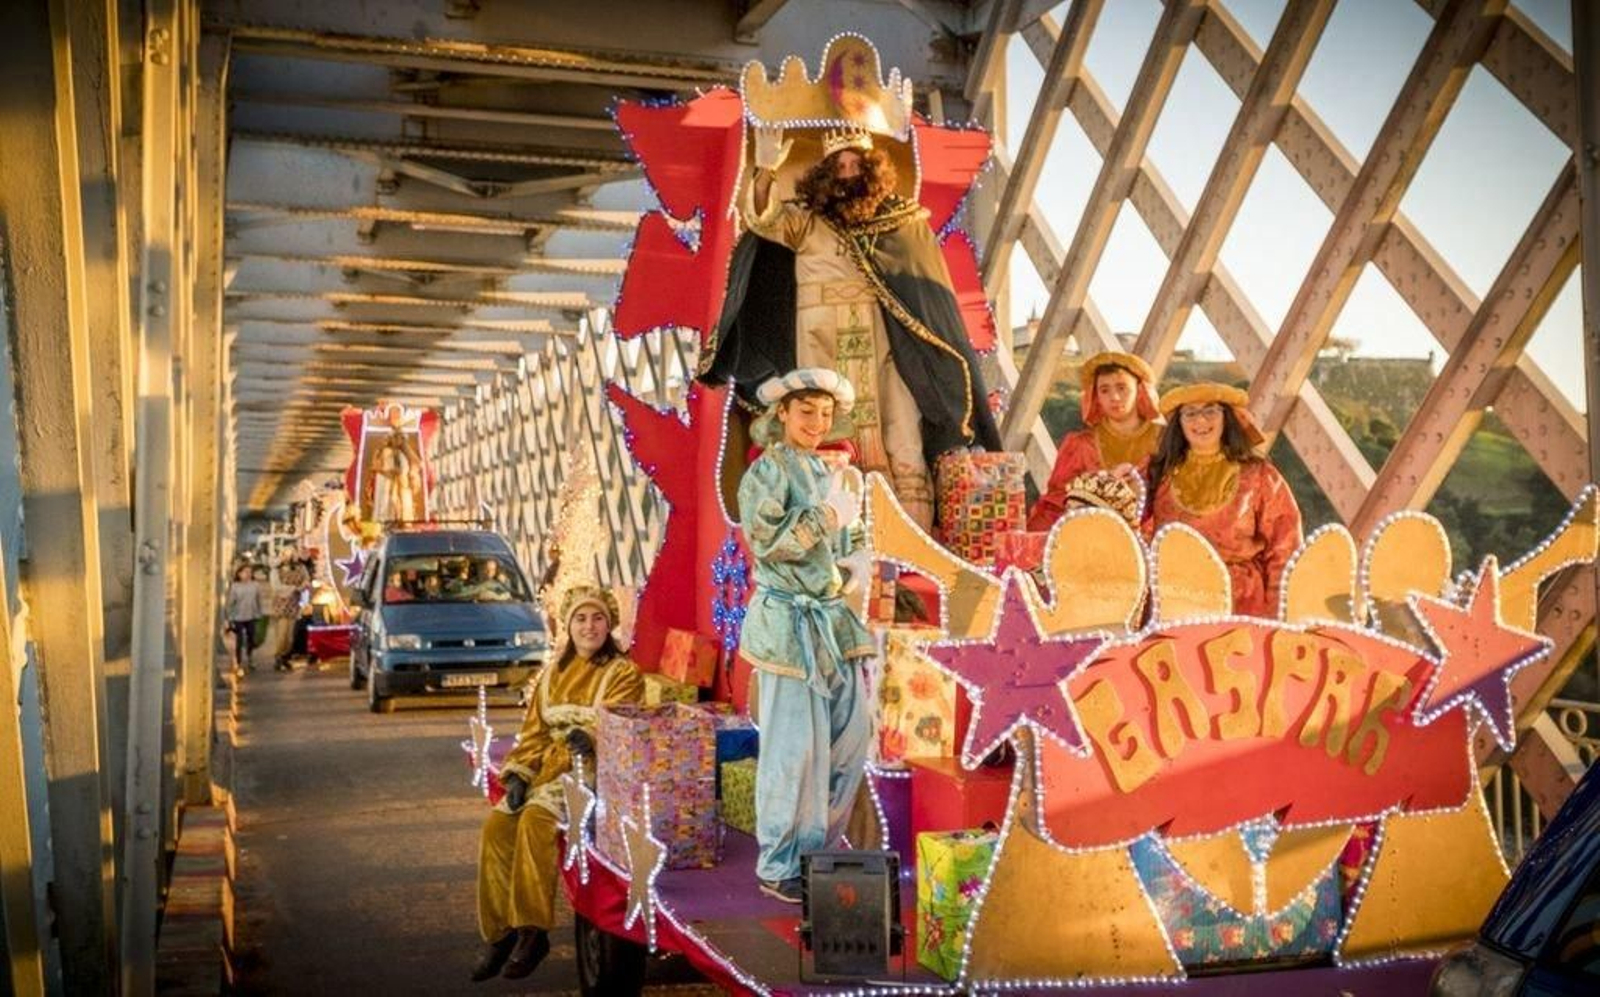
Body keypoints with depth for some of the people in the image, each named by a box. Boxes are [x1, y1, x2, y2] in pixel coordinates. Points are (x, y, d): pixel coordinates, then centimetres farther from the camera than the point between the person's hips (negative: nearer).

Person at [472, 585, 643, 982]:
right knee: (496, 825, -18)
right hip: (547, 770, 6)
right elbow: (533, 732, 13)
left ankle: (532, 931, -22)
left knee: (536, 820, -31)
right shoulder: (552, 674, 17)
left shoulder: (623, 673, 0)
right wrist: (518, 776, -3)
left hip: (590, 771, -6)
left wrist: (589, 737, -38)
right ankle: (500, 931, -12)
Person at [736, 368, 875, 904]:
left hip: (833, 621, 8)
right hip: (790, 623, -8)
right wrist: (829, 514, -16)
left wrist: (852, 564, 4)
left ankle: (817, 849, 24)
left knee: (852, 736, 10)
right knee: (794, 750, -4)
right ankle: (780, 869, 8)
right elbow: (767, 541, -19)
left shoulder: (823, 471, 16)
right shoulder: (768, 470, -8)